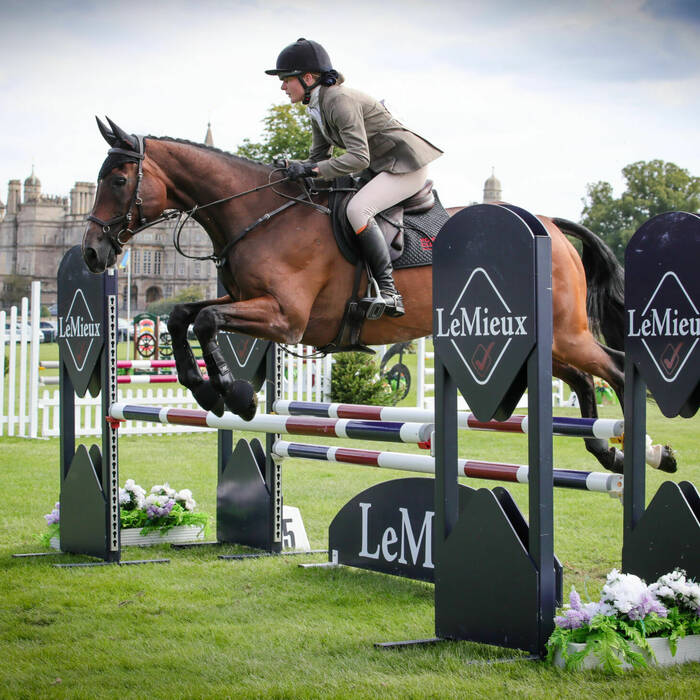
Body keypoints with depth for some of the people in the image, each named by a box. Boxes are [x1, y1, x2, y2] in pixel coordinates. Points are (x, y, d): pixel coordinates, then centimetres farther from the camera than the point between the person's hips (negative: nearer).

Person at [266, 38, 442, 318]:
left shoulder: (340, 100, -23)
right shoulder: (318, 107, 7)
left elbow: (359, 157, -30)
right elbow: (319, 157, 12)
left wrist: (312, 170, -33)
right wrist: (288, 168, -5)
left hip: (407, 164, -11)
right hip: (381, 167, 11)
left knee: (357, 209, -29)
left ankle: (389, 291, -26)